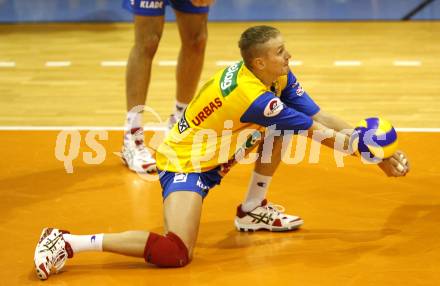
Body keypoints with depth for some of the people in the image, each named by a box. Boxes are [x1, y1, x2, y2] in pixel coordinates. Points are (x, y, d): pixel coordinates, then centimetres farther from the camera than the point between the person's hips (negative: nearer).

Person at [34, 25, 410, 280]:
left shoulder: (278, 77, -4)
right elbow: (318, 133, -22)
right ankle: (68, 243, -19)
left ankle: (253, 210, 19)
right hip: (184, 163, -10)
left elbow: (319, 117, -3)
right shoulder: (252, 97, -29)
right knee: (176, 253, -26)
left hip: (211, 156, 10)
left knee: (280, 126, 7)